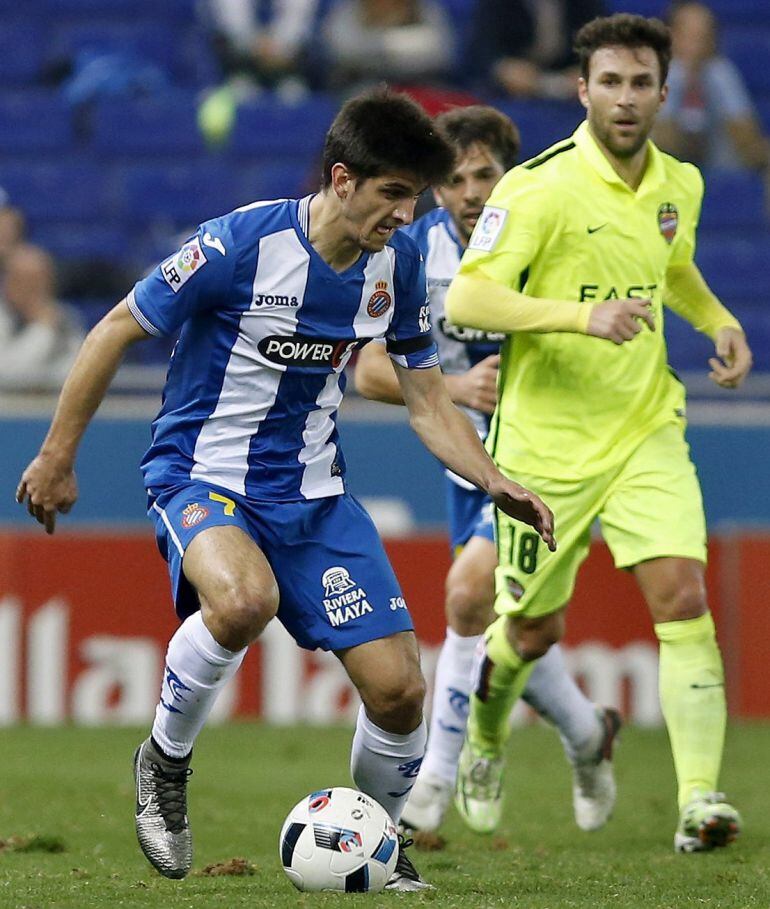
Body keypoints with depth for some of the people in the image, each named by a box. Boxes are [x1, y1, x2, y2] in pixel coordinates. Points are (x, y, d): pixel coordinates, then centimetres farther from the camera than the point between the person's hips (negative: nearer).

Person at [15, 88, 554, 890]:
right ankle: (165, 761, -11)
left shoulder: (396, 263, -2)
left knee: (397, 688, -6)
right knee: (244, 599, -39)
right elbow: (117, 329, -10)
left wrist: (494, 483, -7)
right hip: (199, 475, -5)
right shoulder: (243, 244, -20)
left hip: (311, 494, 5)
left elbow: (426, 401, 9)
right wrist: (56, 458, -5)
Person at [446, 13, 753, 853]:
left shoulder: (679, 185, 4)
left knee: (682, 595, -16)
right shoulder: (539, 188, -16)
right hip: (546, 443, -3)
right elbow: (465, 299, -23)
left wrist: (719, 322, 7)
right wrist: (582, 314, -34)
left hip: (645, 430, 4)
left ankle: (700, 800, -18)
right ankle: (483, 728, 44)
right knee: (534, 629, 10)